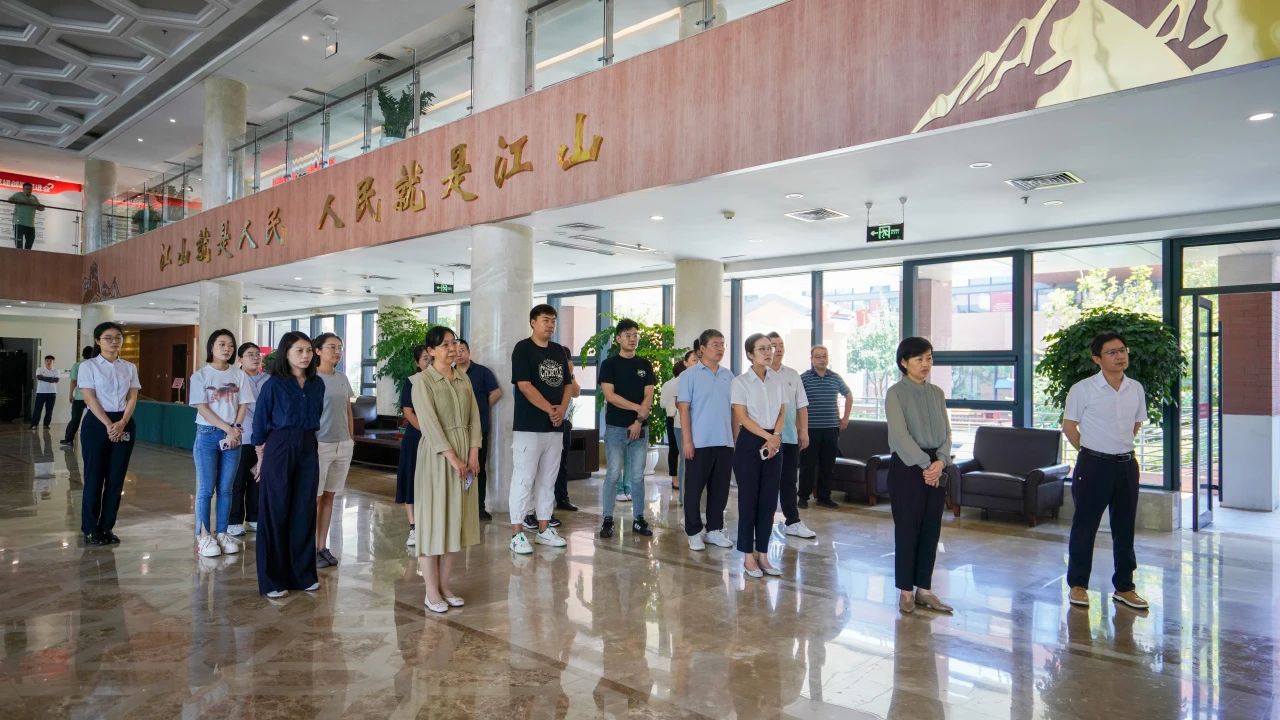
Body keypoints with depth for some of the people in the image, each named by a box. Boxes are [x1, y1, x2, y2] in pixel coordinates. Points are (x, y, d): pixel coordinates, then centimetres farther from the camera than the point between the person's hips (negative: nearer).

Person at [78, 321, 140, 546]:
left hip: (124, 424, 3)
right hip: (97, 423, -3)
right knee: (94, 478, 0)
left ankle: (107, 527, 15)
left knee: (116, 479, 5)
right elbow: (90, 398, -8)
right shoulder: (89, 366, -1)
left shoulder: (130, 368, 9)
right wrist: (108, 424, -16)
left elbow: (132, 398, 3)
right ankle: (90, 529, 11)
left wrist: (122, 423, -12)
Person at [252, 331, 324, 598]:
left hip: (308, 449, 4)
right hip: (279, 449, -4)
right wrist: (261, 458, 4)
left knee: (304, 511, 9)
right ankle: (272, 579, 13)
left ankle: (302, 573, 20)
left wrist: (307, 441, 11)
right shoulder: (273, 385, -5)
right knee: (276, 513, 3)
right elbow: (260, 423, 0)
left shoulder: (317, 384, 7)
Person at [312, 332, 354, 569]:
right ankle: (311, 548, 9)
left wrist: (351, 438, 15)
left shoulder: (343, 379, 12)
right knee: (314, 497, 0)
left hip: (343, 445, 6)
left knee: (329, 496, 11)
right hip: (319, 444, -6)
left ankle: (323, 546, 19)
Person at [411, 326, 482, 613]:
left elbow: (474, 416, 7)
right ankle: (431, 592, 7)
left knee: (455, 518, 9)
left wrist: (473, 454, -4)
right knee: (434, 519, -1)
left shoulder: (463, 378, 11)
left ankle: (444, 586, 18)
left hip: (465, 454, 6)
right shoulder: (422, 380, -7)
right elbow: (429, 423, -14)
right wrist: (453, 458, -18)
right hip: (436, 455, -6)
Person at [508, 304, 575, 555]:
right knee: (523, 479, -4)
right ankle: (517, 533, 3)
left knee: (548, 480, 12)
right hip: (528, 426, -6)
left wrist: (562, 409, -5)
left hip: (555, 426, 6)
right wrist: (550, 409, -14)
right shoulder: (523, 348, -5)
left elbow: (568, 384, 13)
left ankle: (544, 529, 21)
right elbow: (524, 385, -13)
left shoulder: (559, 351, 14)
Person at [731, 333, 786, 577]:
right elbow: (742, 417, -10)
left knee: (769, 500, 7)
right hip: (750, 442, -5)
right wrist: (767, 436, -14)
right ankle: (748, 556, 9)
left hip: (774, 443, 5)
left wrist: (776, 436, -8)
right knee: (749, 499, 0)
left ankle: (763, 555, 16)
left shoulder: (778, 381, 9)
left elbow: (782, 412, 8)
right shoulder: (740, 382, -6)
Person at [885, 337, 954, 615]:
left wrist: (940, 462, -10)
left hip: (936, 468, 6)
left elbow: (946, 432, 7)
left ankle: (924, 589, 20)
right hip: (907, 467, -5)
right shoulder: (896, 393, -6)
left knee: (931, 529, 9)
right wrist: (924, 464, -18)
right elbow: (900, 434, -14)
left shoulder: (937, 393, 11)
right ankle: (905, 591, 12)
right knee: (907, 529, 0)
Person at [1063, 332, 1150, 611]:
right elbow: (1069, 426, -2)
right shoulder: (1082, 389, -10)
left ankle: (1124, 587, 24)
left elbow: (1136, 423, 19)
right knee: (1084, 526, 3)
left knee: (1125, 528, 11)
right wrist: (1091, 450, 1)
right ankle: (1078, 585, 15)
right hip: (1094, 465, -4)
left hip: (1126, 464, 5)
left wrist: (1120, 447, 12)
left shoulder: (1136, 389, 5)